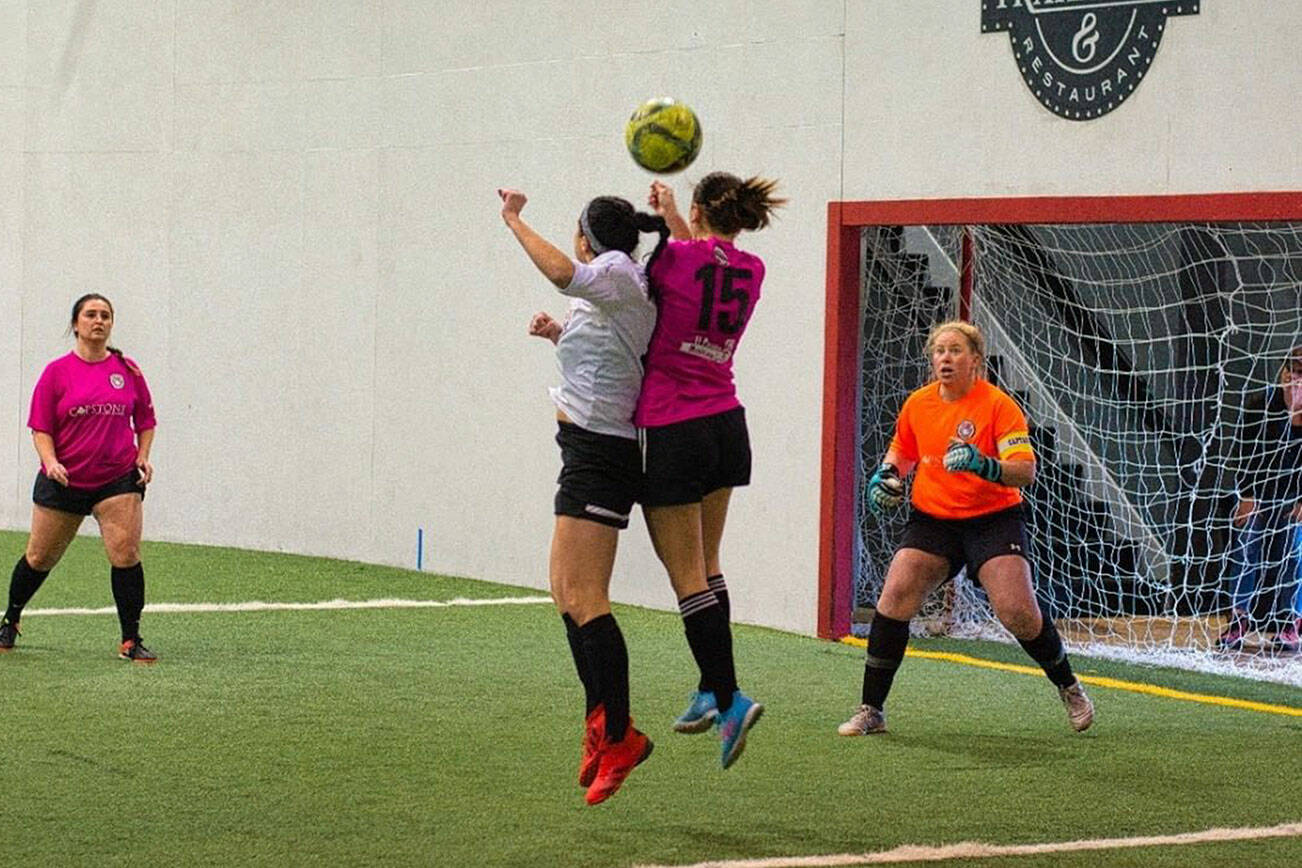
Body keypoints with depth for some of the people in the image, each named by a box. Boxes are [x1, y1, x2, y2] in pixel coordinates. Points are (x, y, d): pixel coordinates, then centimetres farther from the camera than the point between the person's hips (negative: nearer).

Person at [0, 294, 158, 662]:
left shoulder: (127, 370, 3)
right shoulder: (57, 372, -1)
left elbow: (146, 419, 14)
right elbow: (40, 427, 0)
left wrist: (143, 456, 0)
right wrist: (50, 461, -16)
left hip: (118, 477, 0)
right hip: (63, 479, 0)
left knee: (126, 554, -13)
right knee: (39, 558, 11)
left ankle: (131, 641, -6)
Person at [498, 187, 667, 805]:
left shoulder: (617, 274, -11)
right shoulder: (620, 291, 18)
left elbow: (563, 274, -33)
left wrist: (514, 220, -22)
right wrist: (559, 336, 19)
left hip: (598, 452, -11)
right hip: (593, 451, 11)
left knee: (583, 598, -13)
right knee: (565, 592, 15)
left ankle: (619, 737, -13)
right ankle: (602, 720, 20)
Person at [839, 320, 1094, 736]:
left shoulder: (999, 405, -12)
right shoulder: (917, 404, 3)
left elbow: (1026, 471, -20)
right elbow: (902, 451, 23)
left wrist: (983, 465, -37)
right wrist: (886, 475, 3)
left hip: (993, 518, -4)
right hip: (932, 518, 4)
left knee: (1019, 613, -15)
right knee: (895, 598, -15)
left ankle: (1069, 688, 15)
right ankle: (871, 710, -6)